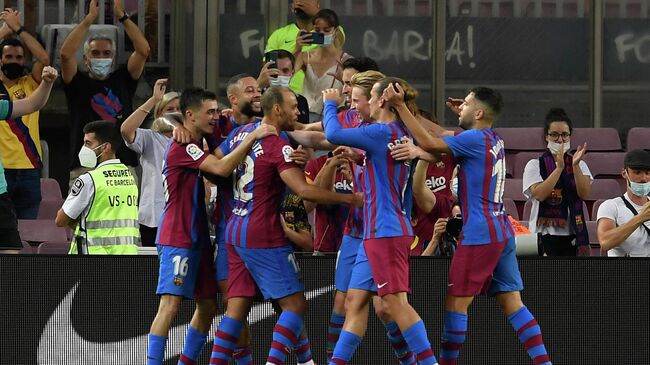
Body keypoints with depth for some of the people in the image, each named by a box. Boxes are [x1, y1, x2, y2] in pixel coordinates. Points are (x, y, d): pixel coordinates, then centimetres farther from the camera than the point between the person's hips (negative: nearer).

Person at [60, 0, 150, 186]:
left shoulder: (122, 81, 16)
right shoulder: (78, 83, 10)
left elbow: (143, 50, 6)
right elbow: (66, 53, -6)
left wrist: (122, 16, 2)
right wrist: (89, 19, -5)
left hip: (124, 166, 2)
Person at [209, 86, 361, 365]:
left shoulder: (241, 133, 9)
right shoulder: (278, 145, -15)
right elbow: (304, 191, -23)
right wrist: (348, 198, -19)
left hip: (235, 231, 8)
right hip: (263, 237, -8)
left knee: (237, 308, 8)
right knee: (295, 305, -4)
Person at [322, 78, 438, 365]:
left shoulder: (382, 132, -14)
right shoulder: (401, 136, 12)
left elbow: (333, 134, -17)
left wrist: (330, 104, 1)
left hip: (385, 233, -10)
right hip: (376, 233, 10)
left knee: (394, 303, -11)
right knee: (355, 300, 8)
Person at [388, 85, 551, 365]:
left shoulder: (475, 139, -10)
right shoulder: (494, 141, 15)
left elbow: (429, 143, -17)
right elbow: (446, 138, 21)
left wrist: (400, 105, -14)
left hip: (479, 235, -9)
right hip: (503, 232, 9)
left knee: (456, 302, -1)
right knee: (512, 303, 5)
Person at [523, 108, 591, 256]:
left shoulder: (579, 165, 11)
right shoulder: (534, 165, 2)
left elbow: (584, 194, -5)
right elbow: (539, 194, -15)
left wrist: (575, 165, -17)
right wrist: (559, 167, -19)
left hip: (572, 234, 3)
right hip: (545, 233, -3)